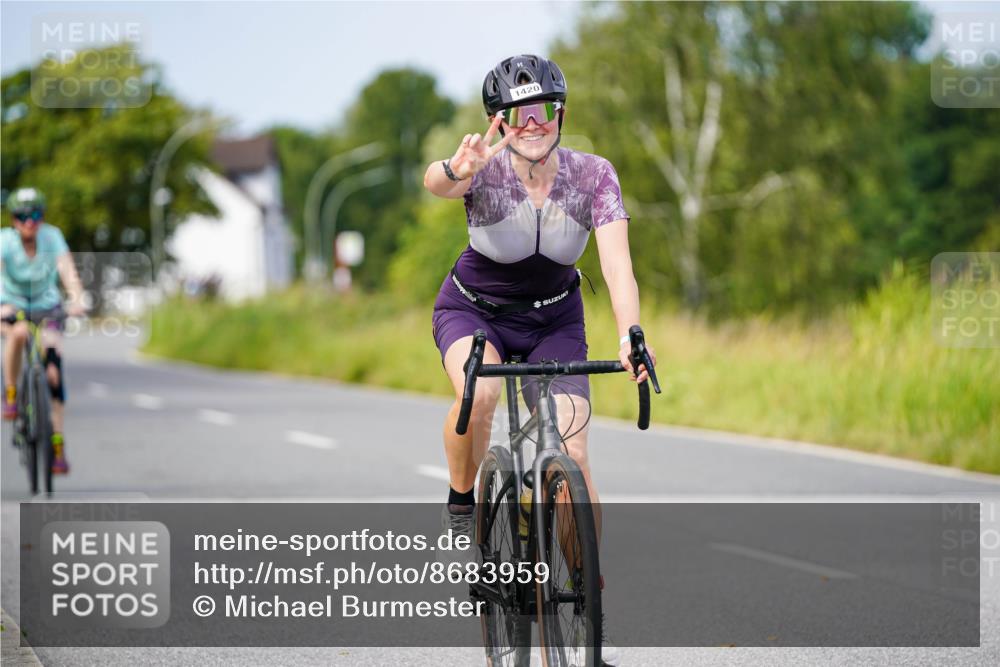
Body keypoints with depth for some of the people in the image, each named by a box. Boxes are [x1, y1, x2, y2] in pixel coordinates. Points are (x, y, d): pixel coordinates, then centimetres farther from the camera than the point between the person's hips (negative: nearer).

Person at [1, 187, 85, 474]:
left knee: (53, 364, -16)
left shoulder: (52, 236, -18)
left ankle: (58, 442, -12)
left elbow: (68, 270, -30)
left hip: (46, 305, 1)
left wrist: (76, 299, -49)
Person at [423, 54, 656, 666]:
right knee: (479, 393, -35)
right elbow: (435, 182, -49)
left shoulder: (593, 176, -20)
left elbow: (617, 262, -29)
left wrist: (630, 334, -47)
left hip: (554, 319, 2)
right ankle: (462, 502, -7)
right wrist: (458, 171, -74)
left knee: (572, 456, -12)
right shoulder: (486, 170, -26)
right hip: (473, 310, -2)